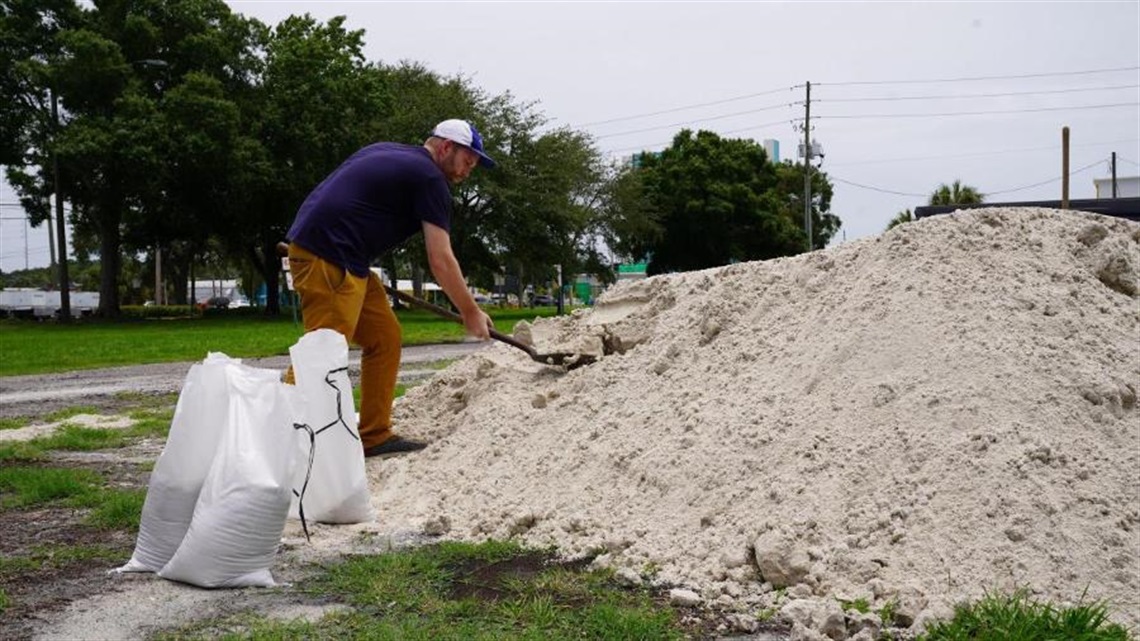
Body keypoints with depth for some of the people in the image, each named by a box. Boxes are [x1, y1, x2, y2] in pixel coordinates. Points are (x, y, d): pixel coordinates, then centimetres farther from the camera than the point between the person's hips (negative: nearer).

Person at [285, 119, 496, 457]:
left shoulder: (387, 152, 22)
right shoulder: (430, 180, -4)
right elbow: (440, 261, -7)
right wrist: (471, 312, 2)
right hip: (328, 258, -10)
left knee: (385, 337, 11)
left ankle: (374, 435, 14)